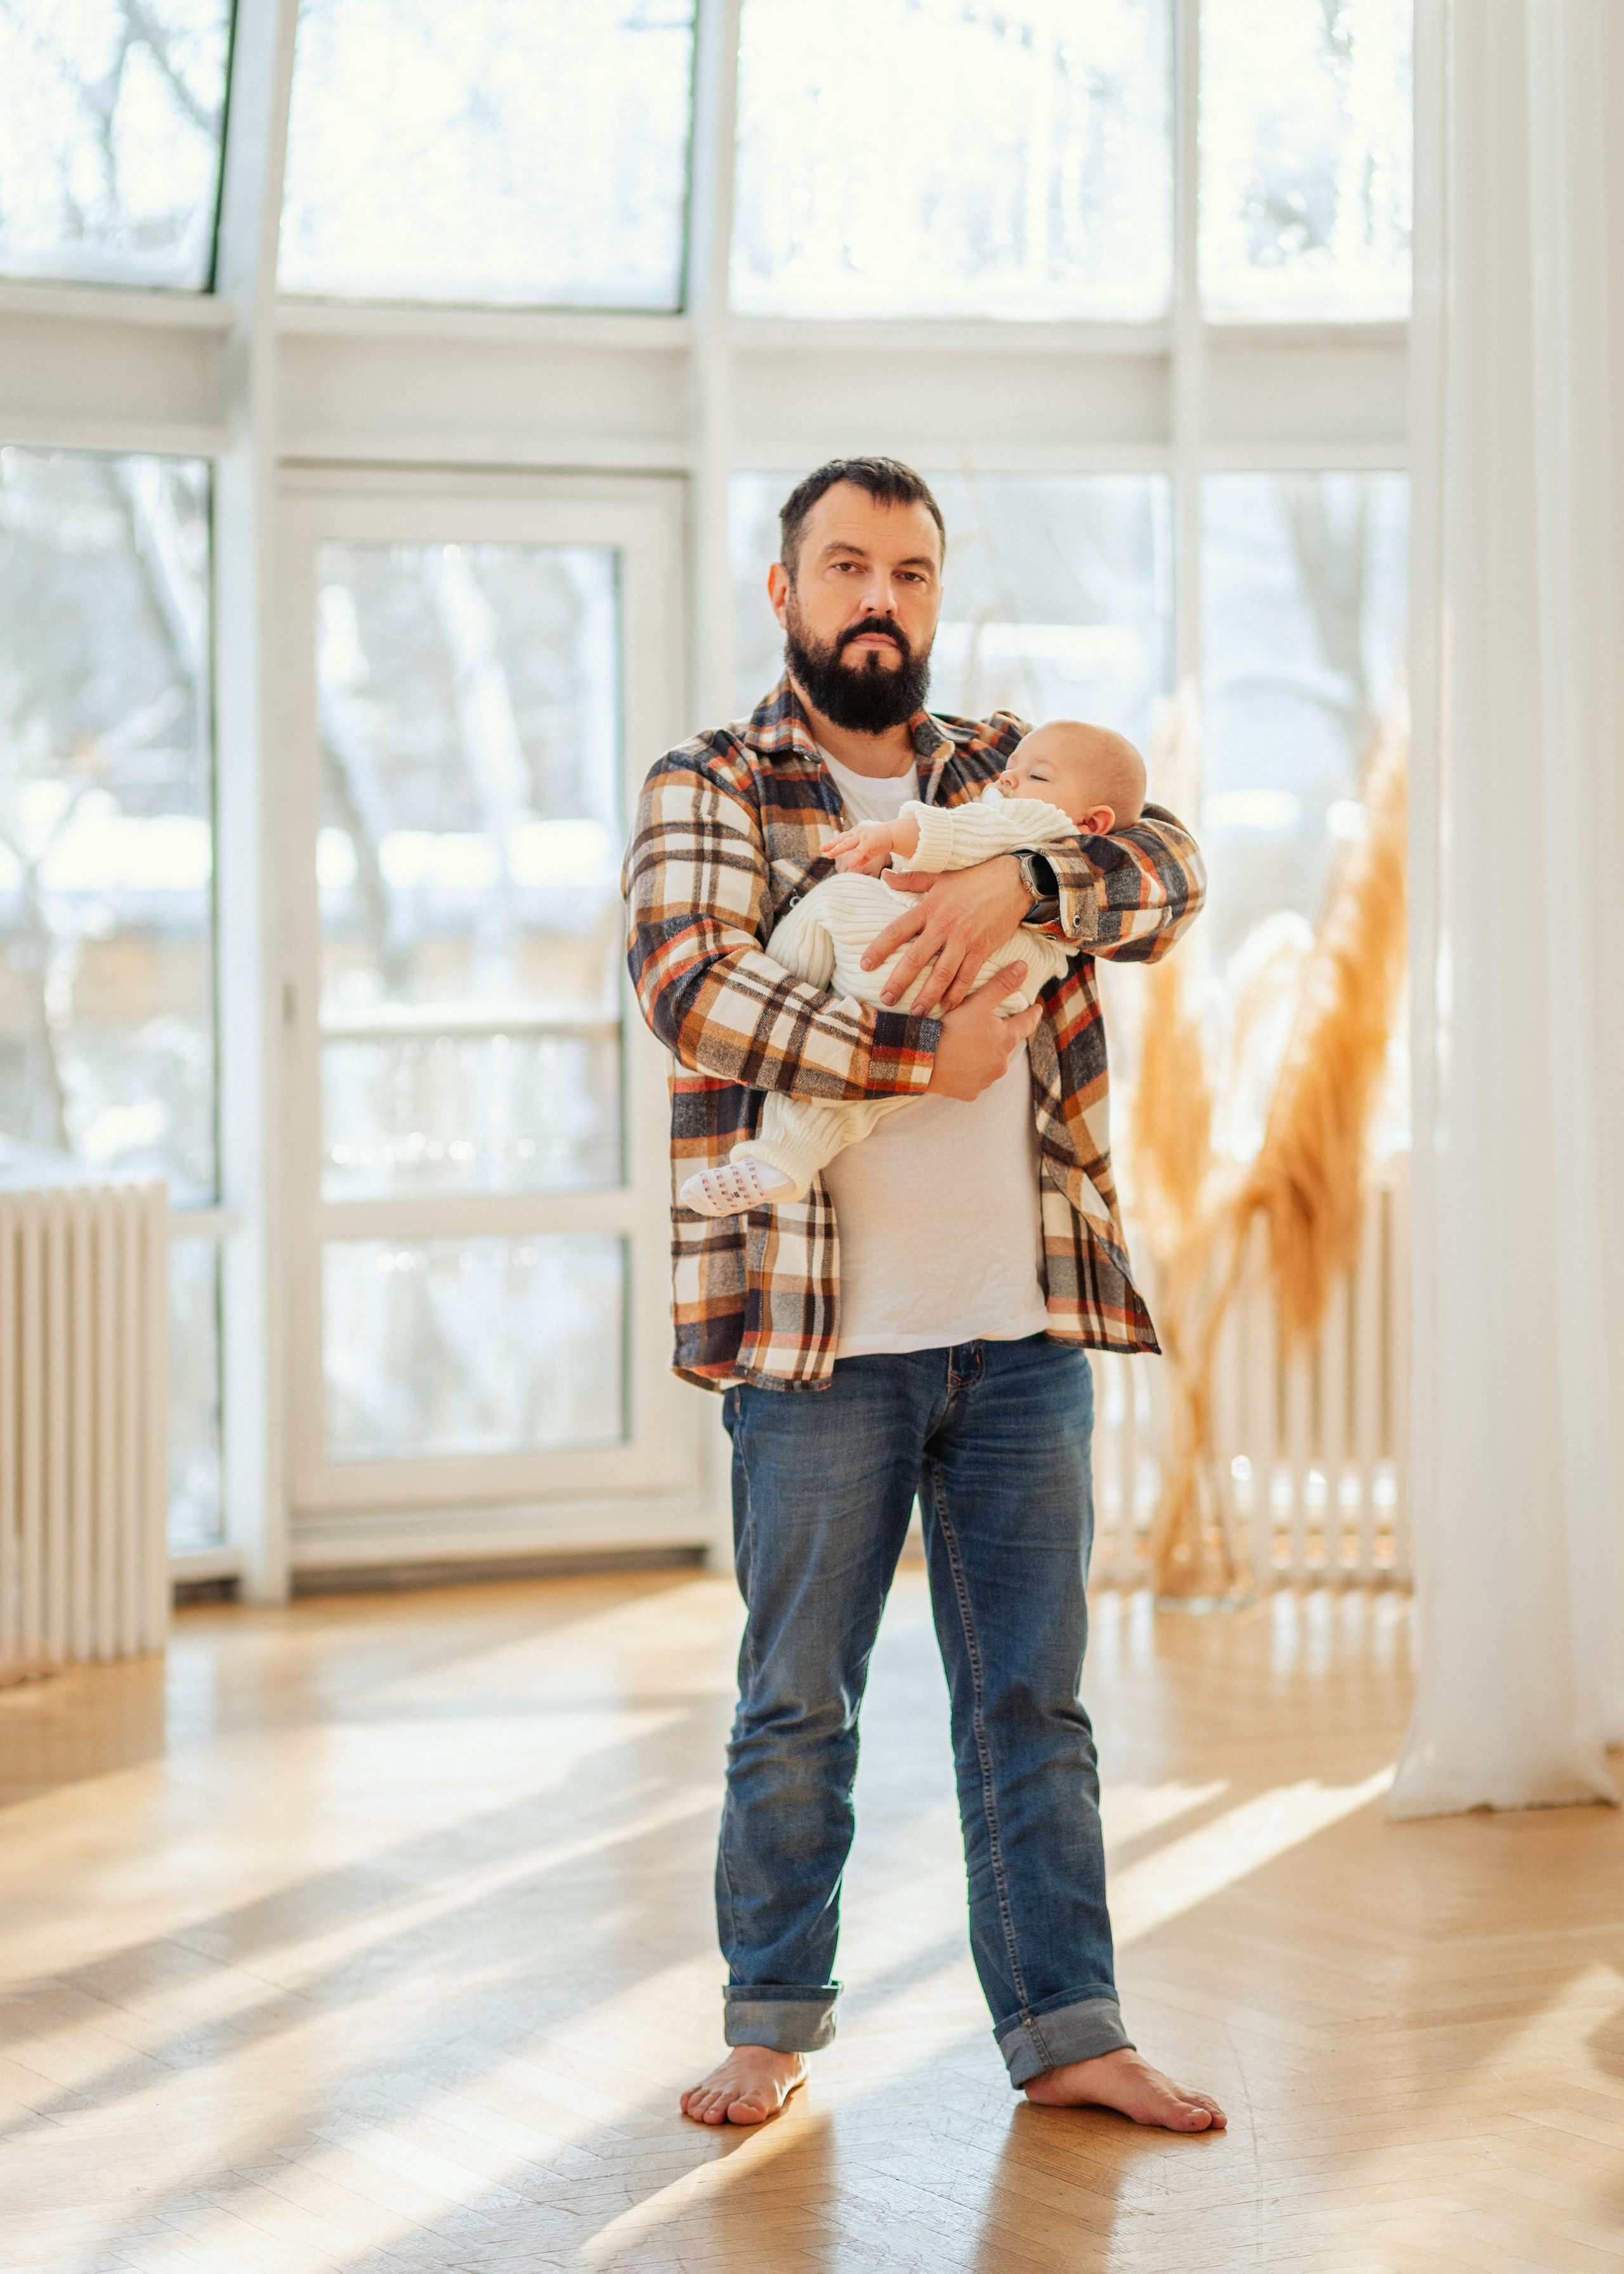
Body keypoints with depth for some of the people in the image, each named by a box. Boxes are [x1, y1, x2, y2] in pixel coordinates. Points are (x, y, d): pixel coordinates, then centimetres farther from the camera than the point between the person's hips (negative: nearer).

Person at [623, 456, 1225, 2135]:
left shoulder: (1009, 773, 15)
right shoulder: (711, 789, 2)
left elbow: (1170, 867, -2)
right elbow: (691, 984, -15)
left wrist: (1019, 883, -20)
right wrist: (922, 1053, -17)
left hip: (1024, 1321, 4)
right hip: (819, 1328, -3)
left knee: (1032, 1696, 7)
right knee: (797, 1700, 6)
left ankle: (1064, 2030, 13)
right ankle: (772, 2022, 19)